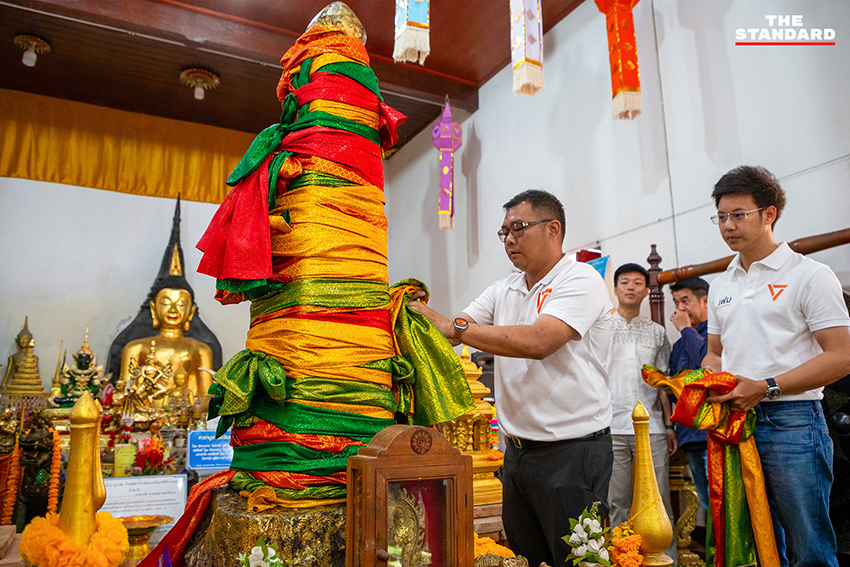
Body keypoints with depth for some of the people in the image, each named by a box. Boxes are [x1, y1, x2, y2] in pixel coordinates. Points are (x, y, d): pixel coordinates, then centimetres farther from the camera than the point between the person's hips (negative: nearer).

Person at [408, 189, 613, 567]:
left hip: (572, 451, -7)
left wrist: (454, 327, -26)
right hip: (518, 450, 7)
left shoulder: (580, 280, -12)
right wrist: (420, 314, -15)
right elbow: (450, 330, 6)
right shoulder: (503, 291, 10)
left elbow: (537, 341, -27)